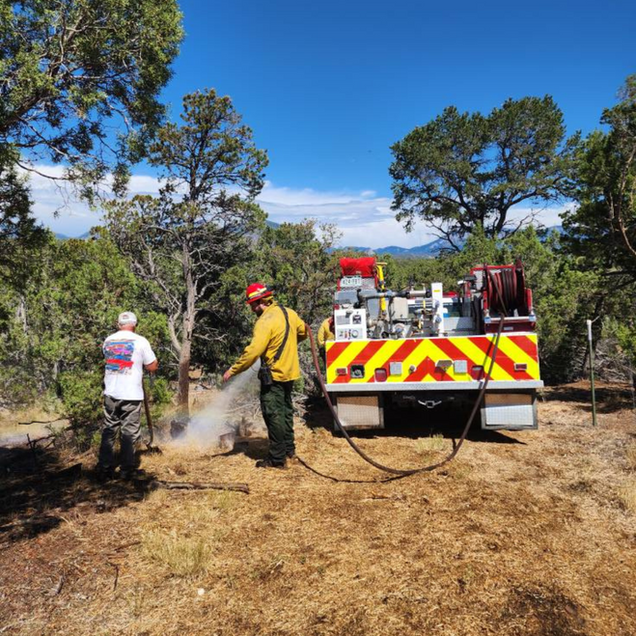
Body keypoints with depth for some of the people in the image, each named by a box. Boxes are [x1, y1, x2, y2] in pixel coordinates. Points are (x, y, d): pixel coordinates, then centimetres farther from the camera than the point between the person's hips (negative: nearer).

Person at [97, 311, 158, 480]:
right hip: (131, 395, -4)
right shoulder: (140, 341, -7)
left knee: (109, 430, 13)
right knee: (129, 433, 5)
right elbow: (152, 367, -3)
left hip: (110, 393, 4)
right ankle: (127, 470, 10)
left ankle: (105, 469, 17)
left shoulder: (108, 341, 7)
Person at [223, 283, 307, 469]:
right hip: (290, 372, 9)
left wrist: (233, 370, -19)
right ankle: (289, 451, 31)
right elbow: (303, 331, 19)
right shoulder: (289, 313, 4)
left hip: (273, 376, -9)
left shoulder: (265, 321, -20)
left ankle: (277, 458, 6)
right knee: (285, 411, 20)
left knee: (273, 415, 0)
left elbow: (253, 351, -26)